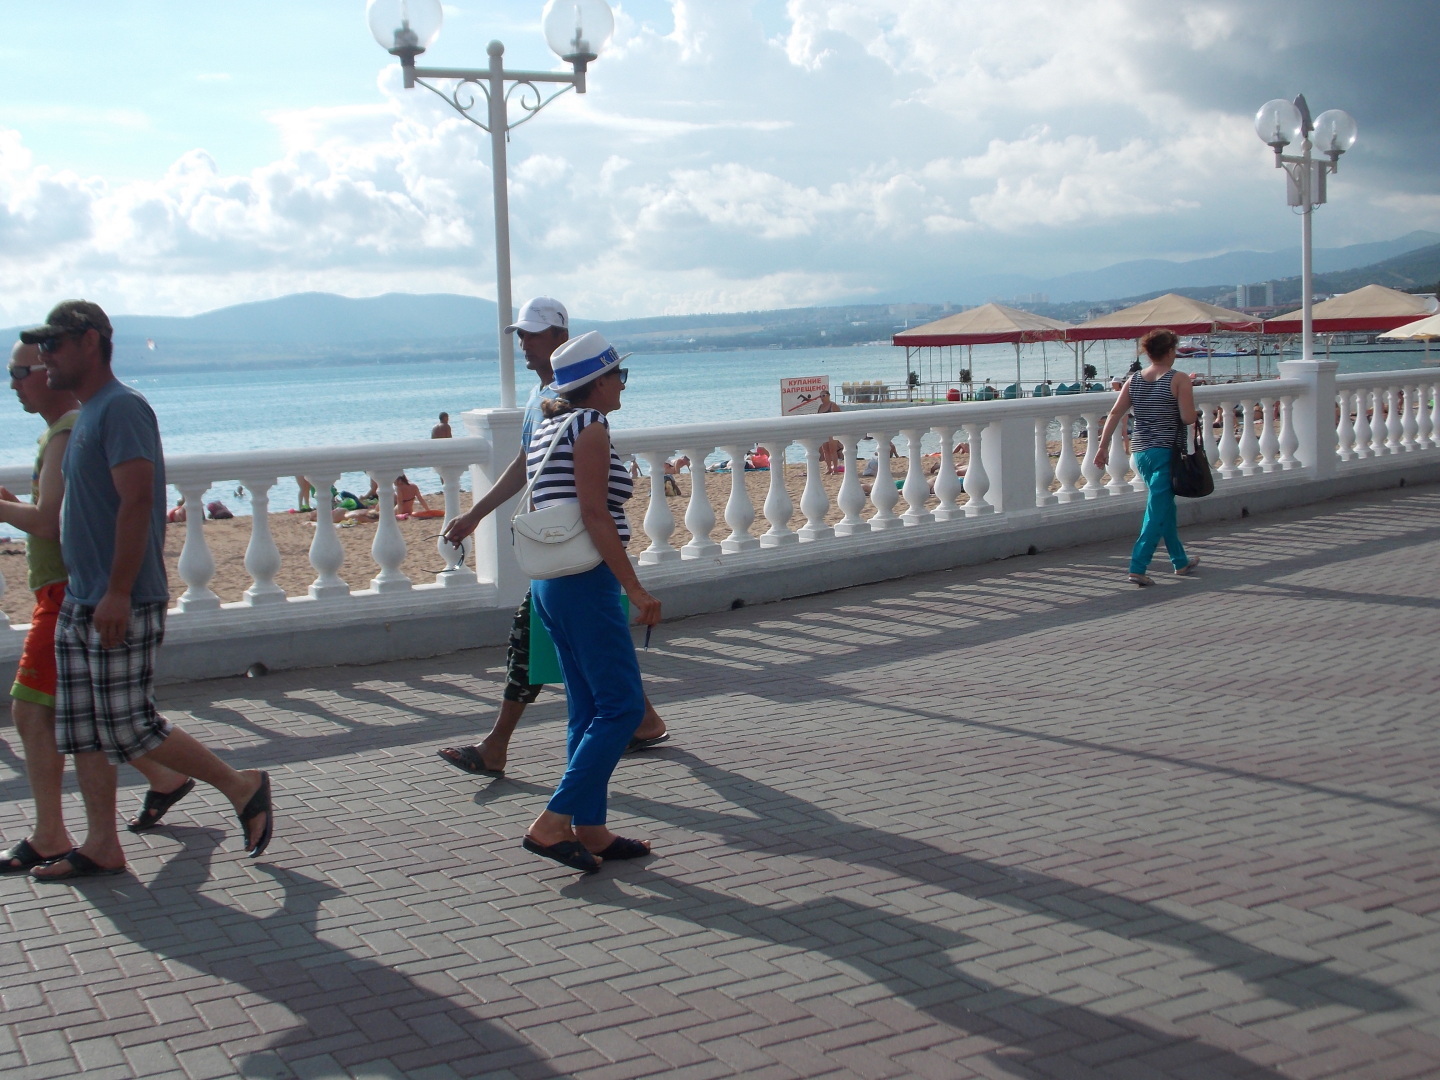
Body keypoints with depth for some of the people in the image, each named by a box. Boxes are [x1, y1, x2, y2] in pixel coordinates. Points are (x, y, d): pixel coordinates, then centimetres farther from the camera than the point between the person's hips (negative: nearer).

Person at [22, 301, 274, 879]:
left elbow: (137, 500, -22)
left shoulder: (120, 407, -14)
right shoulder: (86, 414, 17)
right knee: (82, 730, 9)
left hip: (120, 606, -10)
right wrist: (86, 592, 20)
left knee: (130, 729, -6)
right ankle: (101, 846, 16)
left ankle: (243, 788, 7)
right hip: (80, 602, 10)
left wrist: (118, 593, -25)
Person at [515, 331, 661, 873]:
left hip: (549, 581, 9)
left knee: (589, 708, 13)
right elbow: (595, 514, -18)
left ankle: (590, 829, 15)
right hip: (586, 582, -9)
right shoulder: (590, 426, -11)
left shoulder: (546, 427, 15)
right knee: (622, 706, -6)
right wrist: (634, 588, -19)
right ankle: (552, 822, -9)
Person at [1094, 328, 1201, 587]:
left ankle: (1180, 561, 31)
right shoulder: (1179, 379, -9)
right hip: (1167, 452, -6)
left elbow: (1115, 414, 2)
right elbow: (1188, 418, -15)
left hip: (1141, 451, 6)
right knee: (1157, 512, -5)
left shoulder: (1134, 380, 6)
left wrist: (1103, 446, 4)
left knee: (1165, 507, 20)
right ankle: (1137, 567, -13)